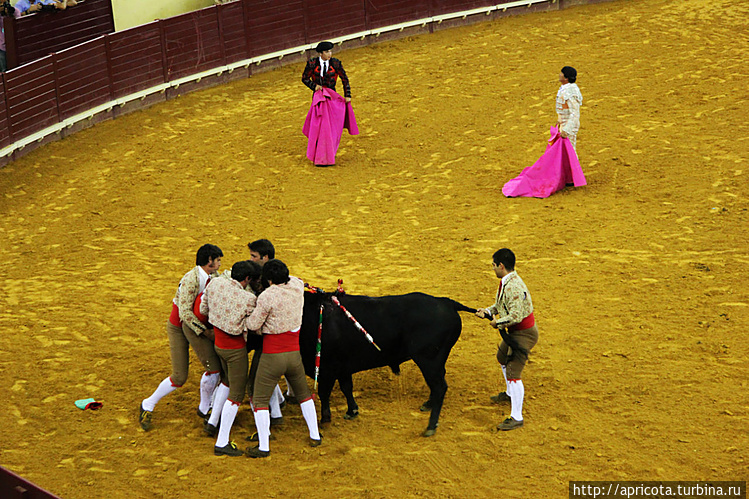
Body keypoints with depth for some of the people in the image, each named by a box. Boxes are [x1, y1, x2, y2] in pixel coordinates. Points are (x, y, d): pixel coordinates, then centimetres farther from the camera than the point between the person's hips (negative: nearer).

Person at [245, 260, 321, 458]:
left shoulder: (267, 296, -18)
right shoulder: (297, 287, -1)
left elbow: (253, 325, -13)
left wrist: (251, 313, 6)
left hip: (272, 357, -6)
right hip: (294, 354, 6)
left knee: (260, 400, 5)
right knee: (303, 393, 25)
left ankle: (264, 447, 3)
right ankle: (314, 436, 30)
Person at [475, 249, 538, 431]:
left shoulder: (514, 287, -29)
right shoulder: (506, 282, 4)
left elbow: (515, 316, -32)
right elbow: (502, 304, 17)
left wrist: (497, 322, -17)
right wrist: (488, 311, 3)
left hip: (524, 333, -11)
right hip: (513, 333, 11)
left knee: (513, 373, -13)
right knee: (503, 357, 32)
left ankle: (516, 417, -9)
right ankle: (510, 394, 54)